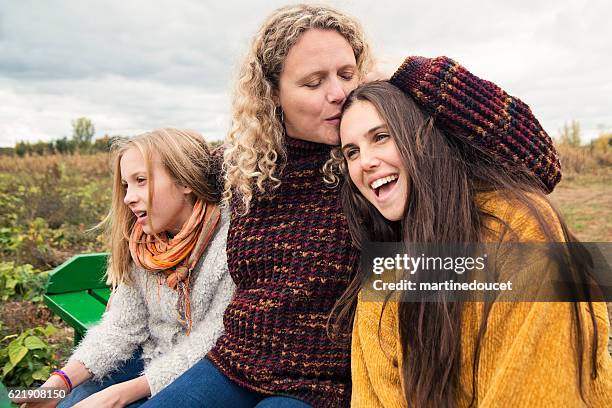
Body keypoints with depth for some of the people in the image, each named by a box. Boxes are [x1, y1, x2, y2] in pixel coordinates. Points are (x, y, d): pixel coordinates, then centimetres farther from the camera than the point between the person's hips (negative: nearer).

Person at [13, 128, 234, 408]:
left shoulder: (233, 242, -22)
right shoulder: (141, 242, -2)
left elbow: (209, 346, -21)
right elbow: (121, 327, -2)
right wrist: (60, 381, -16)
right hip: (149, 359, 5)